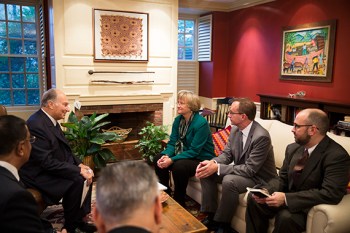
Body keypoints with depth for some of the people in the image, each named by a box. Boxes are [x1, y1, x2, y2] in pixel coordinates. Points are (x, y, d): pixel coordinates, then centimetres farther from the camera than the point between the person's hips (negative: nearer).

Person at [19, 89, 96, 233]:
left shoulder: (51, 120, 4)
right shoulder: (36, 125, -25)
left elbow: (63, 149, 12)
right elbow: (48, 162, -28)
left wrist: (80, 165, -3)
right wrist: (79, 170, -24)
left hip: (49, 168, 10)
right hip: (37, 175, -10)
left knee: (86, 175, 1)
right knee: (76, 181, -24)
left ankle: (80, 219, 10)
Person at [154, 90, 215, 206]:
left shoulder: (201, 123, -22)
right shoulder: (178, 120, 1)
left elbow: (194, 151, -24)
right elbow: (172, 142, 1)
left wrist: (172, 160, -30)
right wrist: (166, 155, -21)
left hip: (201, 159, -7)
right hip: (185, 155, 7)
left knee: (179, 166, -33)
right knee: (158, 159, -9)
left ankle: (179, 202, -9)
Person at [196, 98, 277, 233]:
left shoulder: (261, 136, -27)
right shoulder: (235, 129, -2)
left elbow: (250, 169, -29)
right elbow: (227, 154, 4)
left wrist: (218, 168, -30)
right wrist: (212, 162, -19)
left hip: (259, 178, -8)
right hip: (240, 171, 8)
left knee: (229, 181, -34)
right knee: (206, 172, -6)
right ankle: (210, 216, 2)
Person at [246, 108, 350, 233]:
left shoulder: (337, 156, -20)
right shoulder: (293, 148, 2)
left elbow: (331, 194, -28)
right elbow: (282, 178, 8)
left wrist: (286, 198, -32)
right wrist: (266, 191, -15)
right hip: (288, 199, 6)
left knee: (286, 217, -32)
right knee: (254, 201, -14)